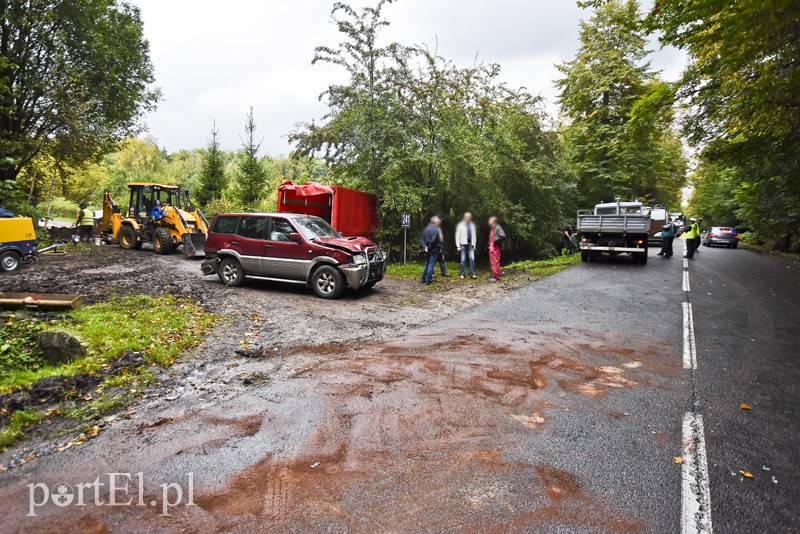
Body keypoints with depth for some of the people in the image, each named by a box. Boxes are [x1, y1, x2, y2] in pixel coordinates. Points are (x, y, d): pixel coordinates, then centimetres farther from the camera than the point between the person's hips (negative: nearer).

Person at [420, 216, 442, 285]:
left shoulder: (426, 229, 8)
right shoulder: (435, 230, -16)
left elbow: (422, 239, 5)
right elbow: (433, 240, -25)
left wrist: (425, 246, -3)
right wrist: (429, 247, -12)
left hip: (427, 251, 7)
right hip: (434, 251, -7)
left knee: (427, 264, 18)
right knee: (431, 265, -1)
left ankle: (423, 279, 22)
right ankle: (428, 281, 0)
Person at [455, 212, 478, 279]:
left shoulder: (472, 225, 9)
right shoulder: (460, 225, -1)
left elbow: (474, 235, 13)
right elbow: (457, 236, -2)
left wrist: (474, 245, 9)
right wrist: (458, 246, -8)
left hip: (470, 244, 3)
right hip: (463, 244, -2)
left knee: (472, 259, -4)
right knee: (463, 260, 2)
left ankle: (472, 274, 0)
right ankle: (462, 274, 10)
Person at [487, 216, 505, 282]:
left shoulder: (497, 227, -11)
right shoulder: (492, 228, 18)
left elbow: (503, 236, -20)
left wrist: (497, 242, -16)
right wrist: (490, 243, 13)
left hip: (496, 248, -10)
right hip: (491, 248, 10)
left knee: (495, 263, -8)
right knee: (491, 263, 13)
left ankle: (496, 277, -5)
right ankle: (493, 276, 21)